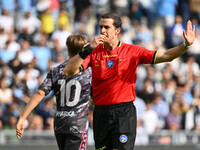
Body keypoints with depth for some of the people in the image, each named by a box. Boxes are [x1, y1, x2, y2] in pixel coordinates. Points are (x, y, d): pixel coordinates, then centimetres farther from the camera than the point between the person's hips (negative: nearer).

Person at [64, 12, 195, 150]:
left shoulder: (133, 51, 1)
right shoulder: (94, 52, 4)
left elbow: (164, 56, -2)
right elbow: (69, 71, -5)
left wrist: (186, 45, -17)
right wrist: (88, 48, -15)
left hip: (124, 112, -2)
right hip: (101, 112, 2)